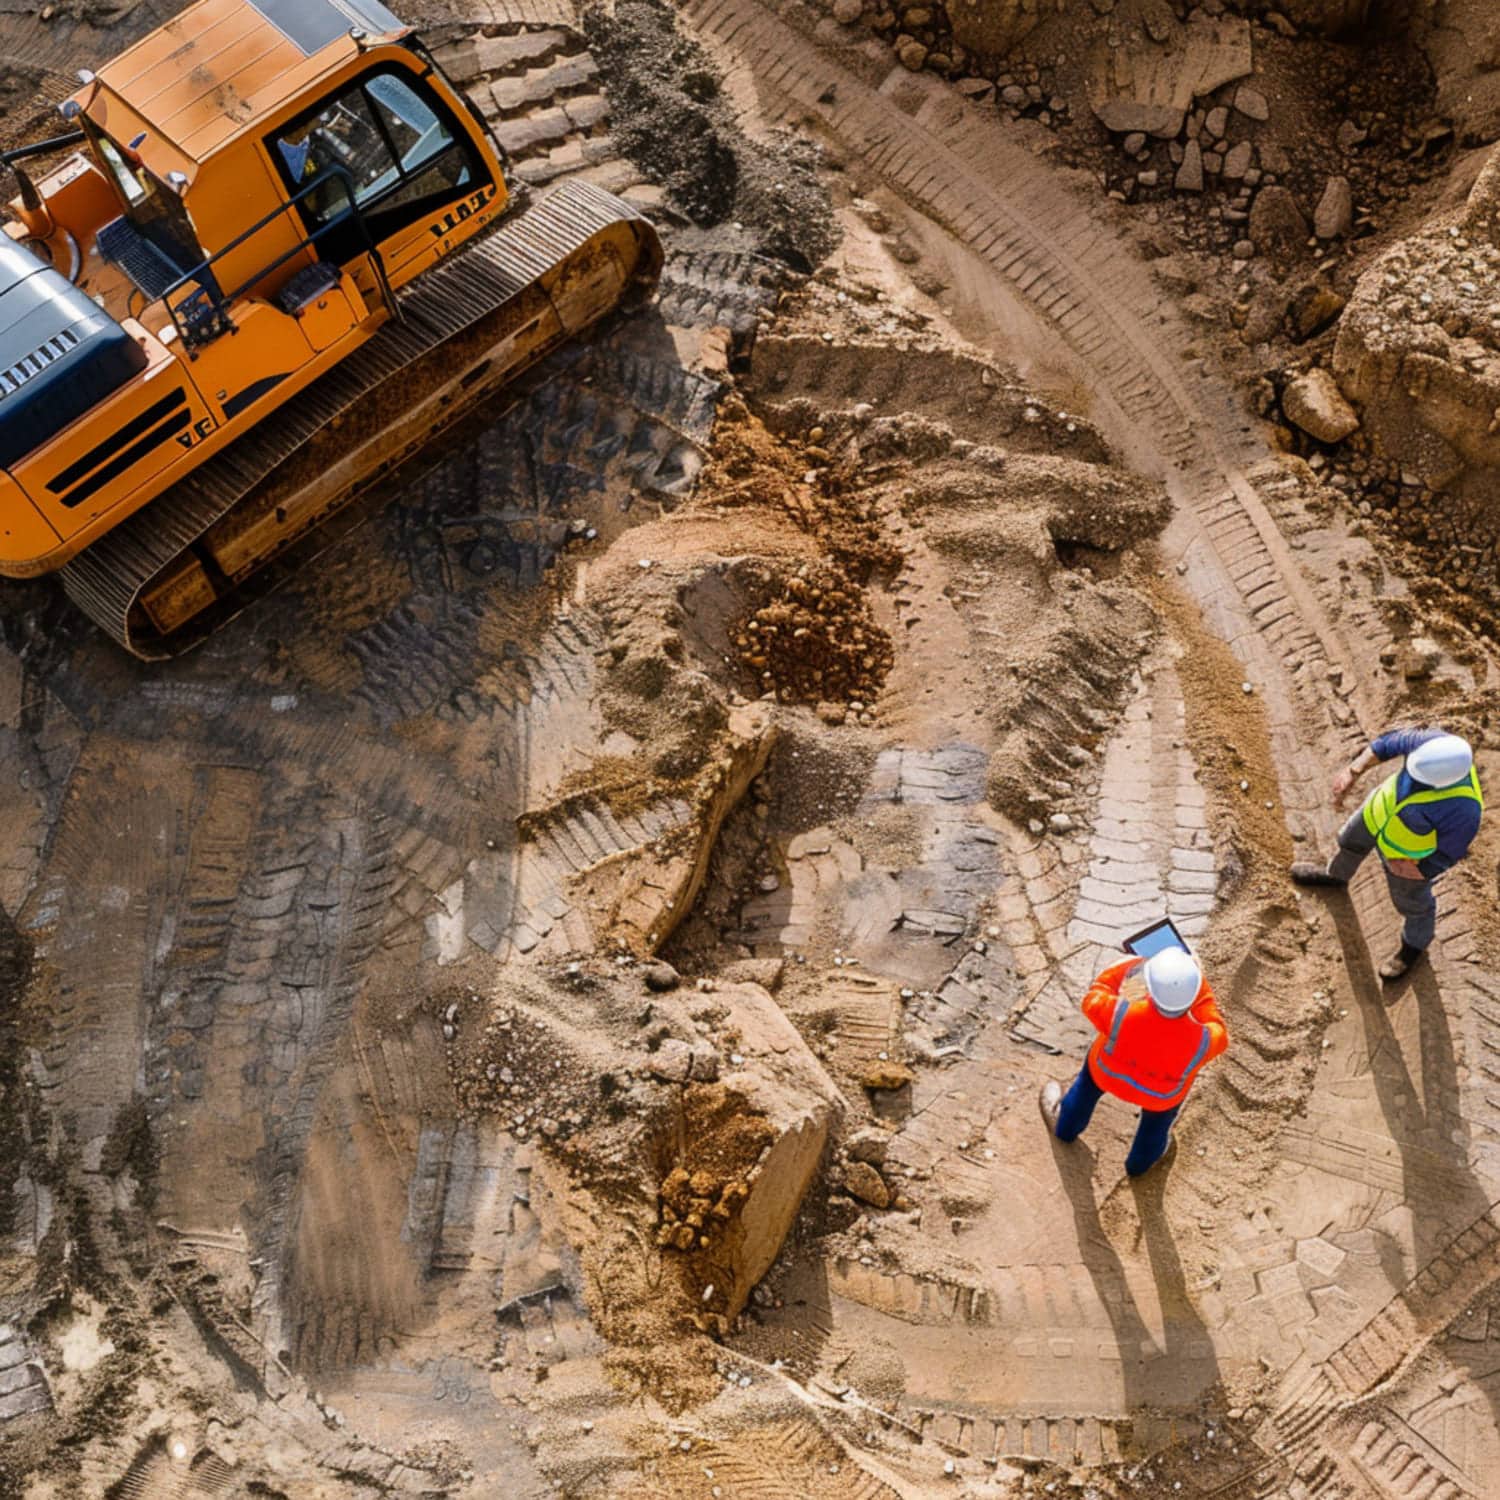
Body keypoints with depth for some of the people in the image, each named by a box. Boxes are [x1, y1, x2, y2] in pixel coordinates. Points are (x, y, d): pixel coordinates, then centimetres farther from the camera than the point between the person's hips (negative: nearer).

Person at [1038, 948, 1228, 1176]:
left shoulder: (1122, 1015, -43)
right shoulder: (1201, 1041, -40)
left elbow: (1093, 999, -19)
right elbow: (1218, 1034, -15)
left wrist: (1125, 966, -9)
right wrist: (1198, 979, -14)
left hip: (1108, 1073, 0)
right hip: (1162, 1096, 0)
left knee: (1089, 1081, 36)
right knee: (1157, 1118, 36)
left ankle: (1065, 1126, 64)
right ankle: (1141, 1161, 65)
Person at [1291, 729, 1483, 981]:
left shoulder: (1462, 810, -44)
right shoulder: (1435, 742, -34)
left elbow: (1447, 854, -25)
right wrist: (1354, 770, -22)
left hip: (1407, 856, -5)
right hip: (1380, 808, 5)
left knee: (1410, 901, 26)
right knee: (1351, 842, 35)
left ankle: (1415, 945, 60)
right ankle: (1336, 874, 71)